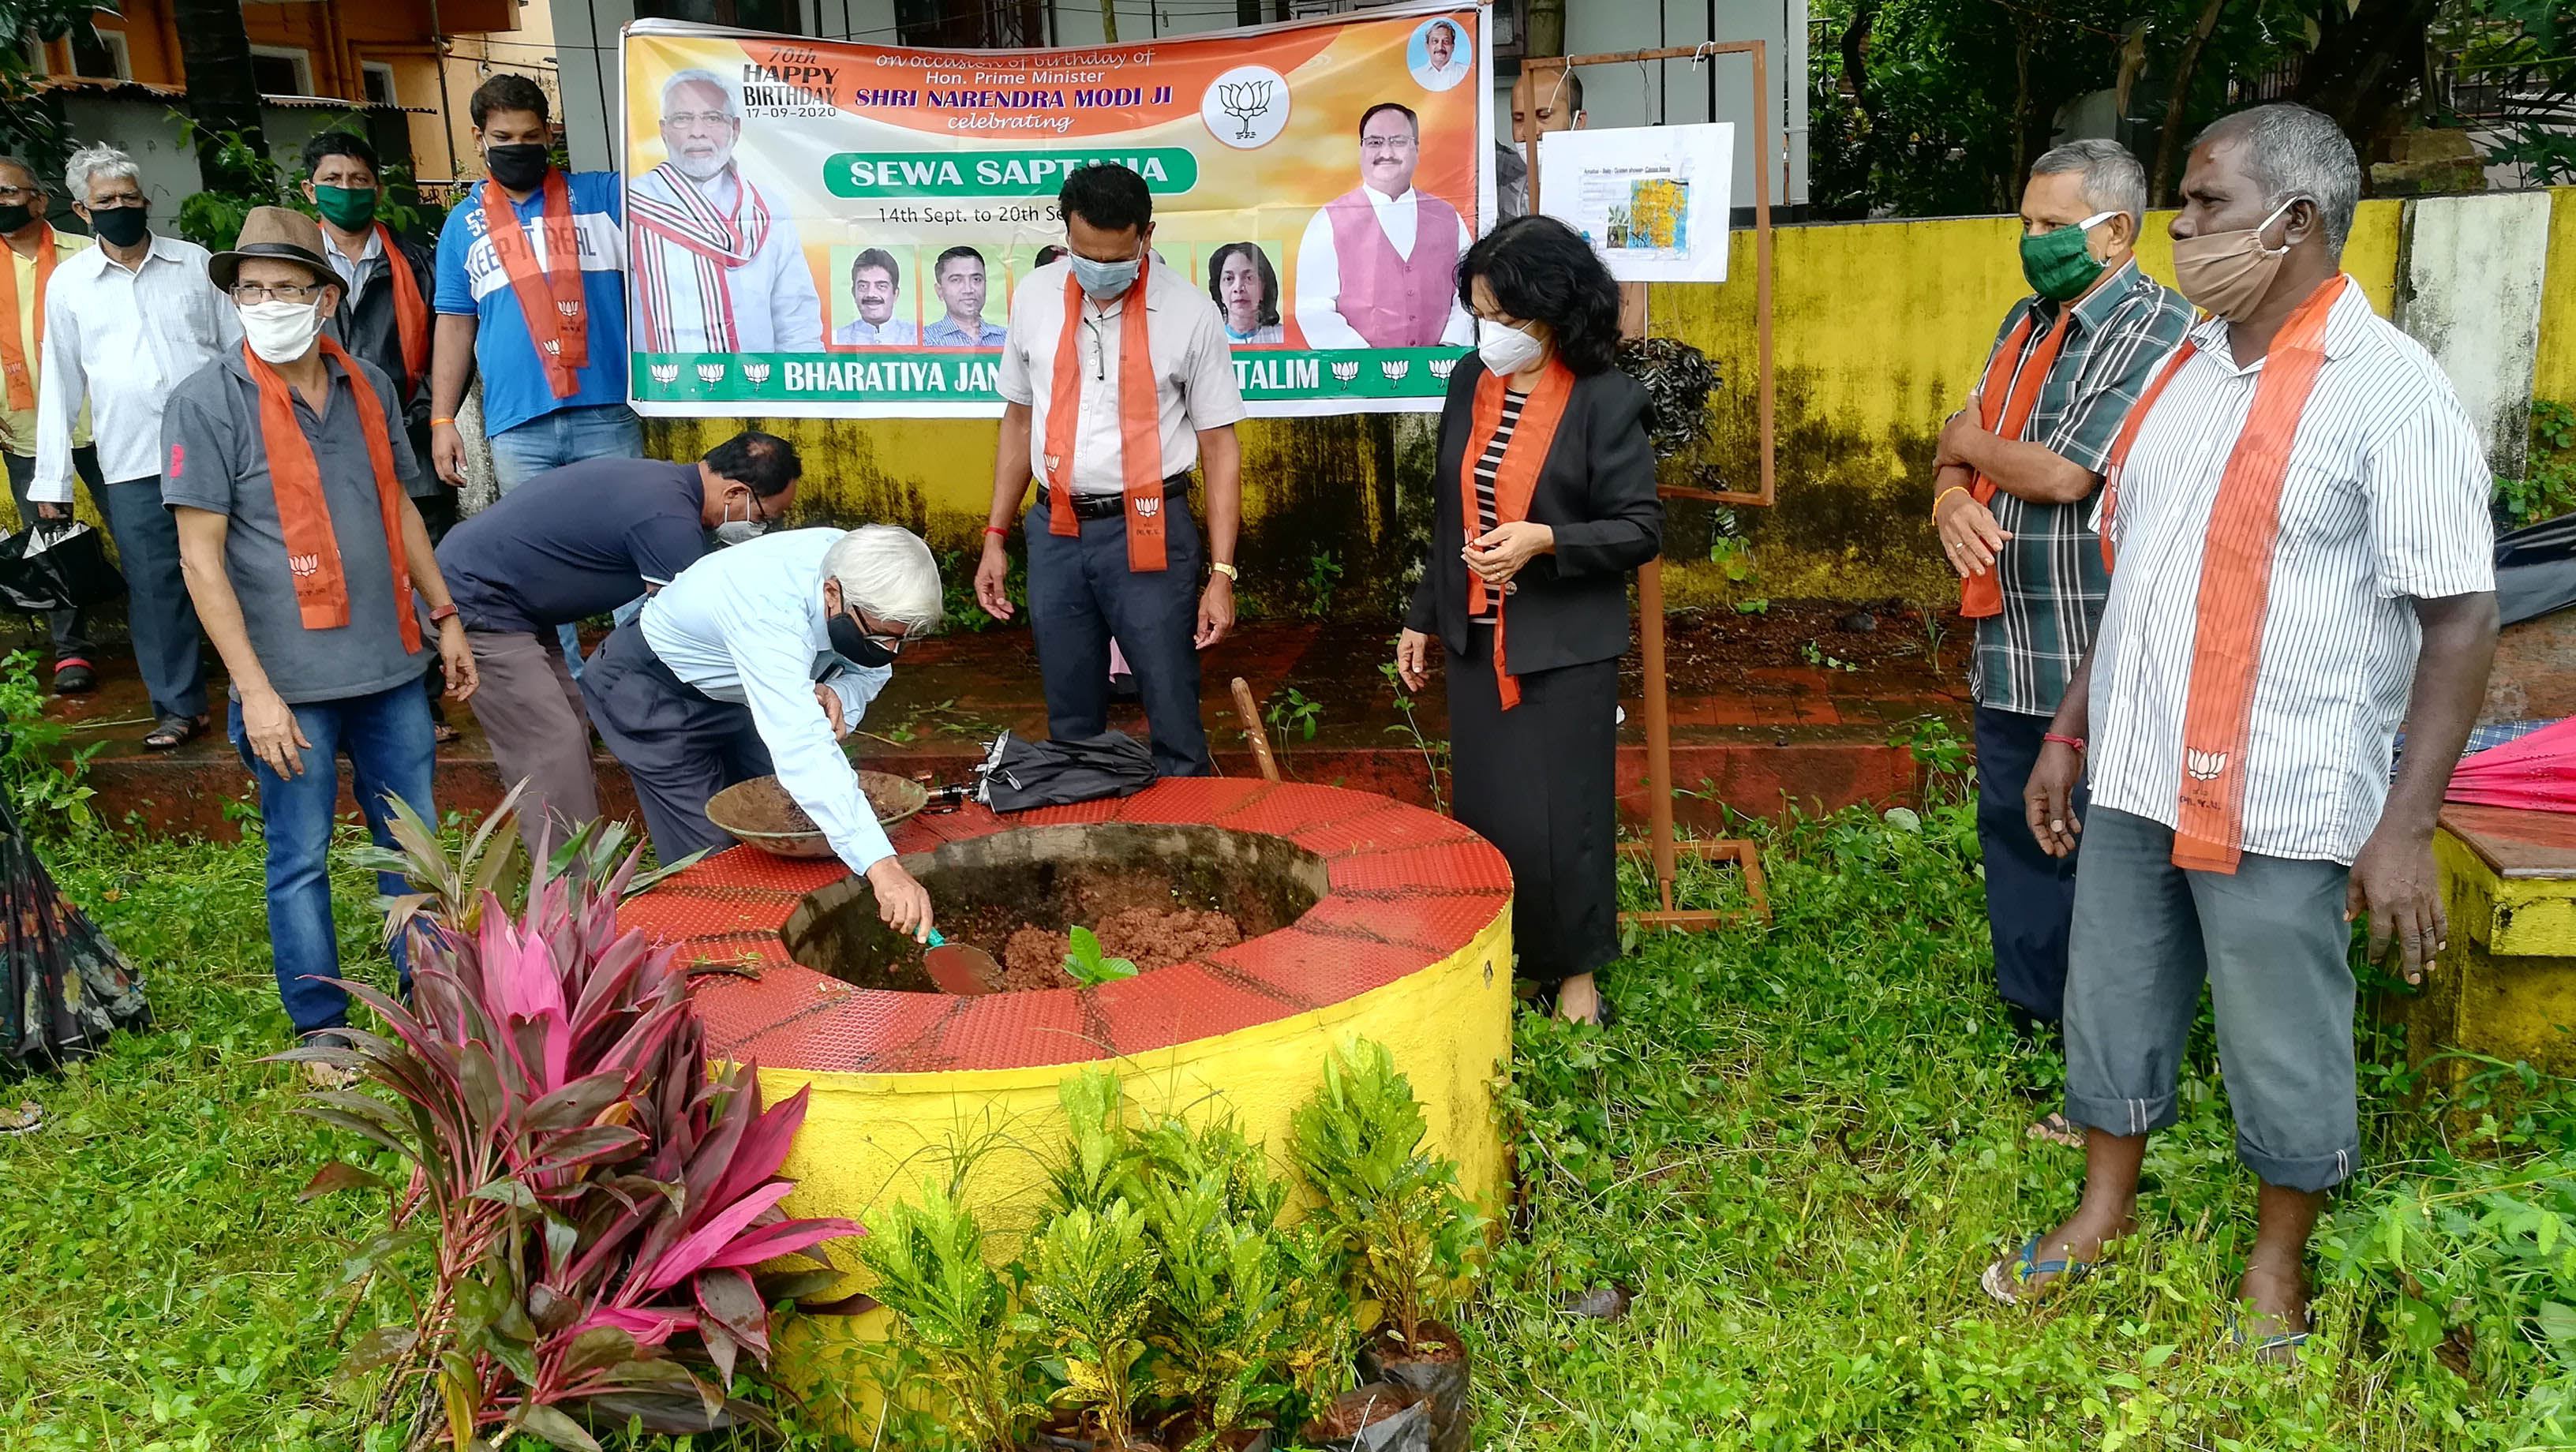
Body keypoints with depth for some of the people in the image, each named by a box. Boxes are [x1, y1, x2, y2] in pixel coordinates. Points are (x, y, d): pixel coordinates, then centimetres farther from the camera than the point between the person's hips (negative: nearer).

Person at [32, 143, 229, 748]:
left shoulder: (195, 263, 5)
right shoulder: (68, 282, 6)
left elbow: (240, 348, 9)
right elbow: (60, 382, 8)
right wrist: (53, 478, 5)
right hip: (131, 464, 0)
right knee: (155, 585, 2)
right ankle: (179, 706, 13)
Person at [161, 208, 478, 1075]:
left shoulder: (368, 386, 6)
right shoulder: (207, 403, -9)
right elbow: (201, 557, -11)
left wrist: (445, 617, 16)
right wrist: (255, 691, -15)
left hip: (390, 668, 5)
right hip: (292, 684, -4)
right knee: (300, 859, 6)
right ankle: (322, 1027, 20)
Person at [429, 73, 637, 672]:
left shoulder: (603, 195, 9)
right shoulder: (464, 224, 14)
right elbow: (455, 325, 16)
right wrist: (441, 420, 10)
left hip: (606, 414, -1)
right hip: (517, 426, 2)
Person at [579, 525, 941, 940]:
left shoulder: (861, 570, -22)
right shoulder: (769, 610, -45)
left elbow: (870, 671, -5)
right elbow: (801, 747, -55)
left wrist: (839, 695, -31)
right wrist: (881, 866, -64)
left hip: (731, 689, 7)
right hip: (652, 687, -7)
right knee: (711, 858, -12)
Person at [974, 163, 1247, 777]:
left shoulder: (1189, 312, -7)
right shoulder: (1035, 298, 3)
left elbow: (1219, 445, -5)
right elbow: (1019, 419, 12)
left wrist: (1222, 573, -8)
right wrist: (995, 535, 10)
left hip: (1148, 534, -3)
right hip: (1055, 531, 3)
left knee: (1175, 727, 2)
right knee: (1070, 725, 15)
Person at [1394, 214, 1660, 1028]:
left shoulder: (1605, 401, -11)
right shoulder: (1471, 382, 6)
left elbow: (1641, 529, -11)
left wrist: (1544, 542, -25)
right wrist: (1425, 617, 17)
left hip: (1564, 648, -5)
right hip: (1476, 639, 5)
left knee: (1560, 814, 1)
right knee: (1483, 809, 11)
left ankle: (1575, 967, 19)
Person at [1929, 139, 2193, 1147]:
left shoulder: (2155, 330, -14)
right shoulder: (2025, 323, 14)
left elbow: (2063, 473, -20)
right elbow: (1963, 449, 13)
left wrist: (1971, 445, -2)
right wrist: (1951, 500, -10)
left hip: (2097, 655, -8)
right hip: (2010, 640, 8)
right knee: (2011, 827, 17)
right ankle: (2030, 1011, 33)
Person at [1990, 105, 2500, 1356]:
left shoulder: (2386, 389, -13)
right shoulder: (2187, 368, 9)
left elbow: (2461, 617, -15)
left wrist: (2406, 825, -19)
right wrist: (2069, 735, 14)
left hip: (2275, 801, -6)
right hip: (2135, 779, 7)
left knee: (2282, 1051, 10)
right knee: (2113, 1009, 18)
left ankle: (2276, 1267, 32)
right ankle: (2104, 1217, 38)